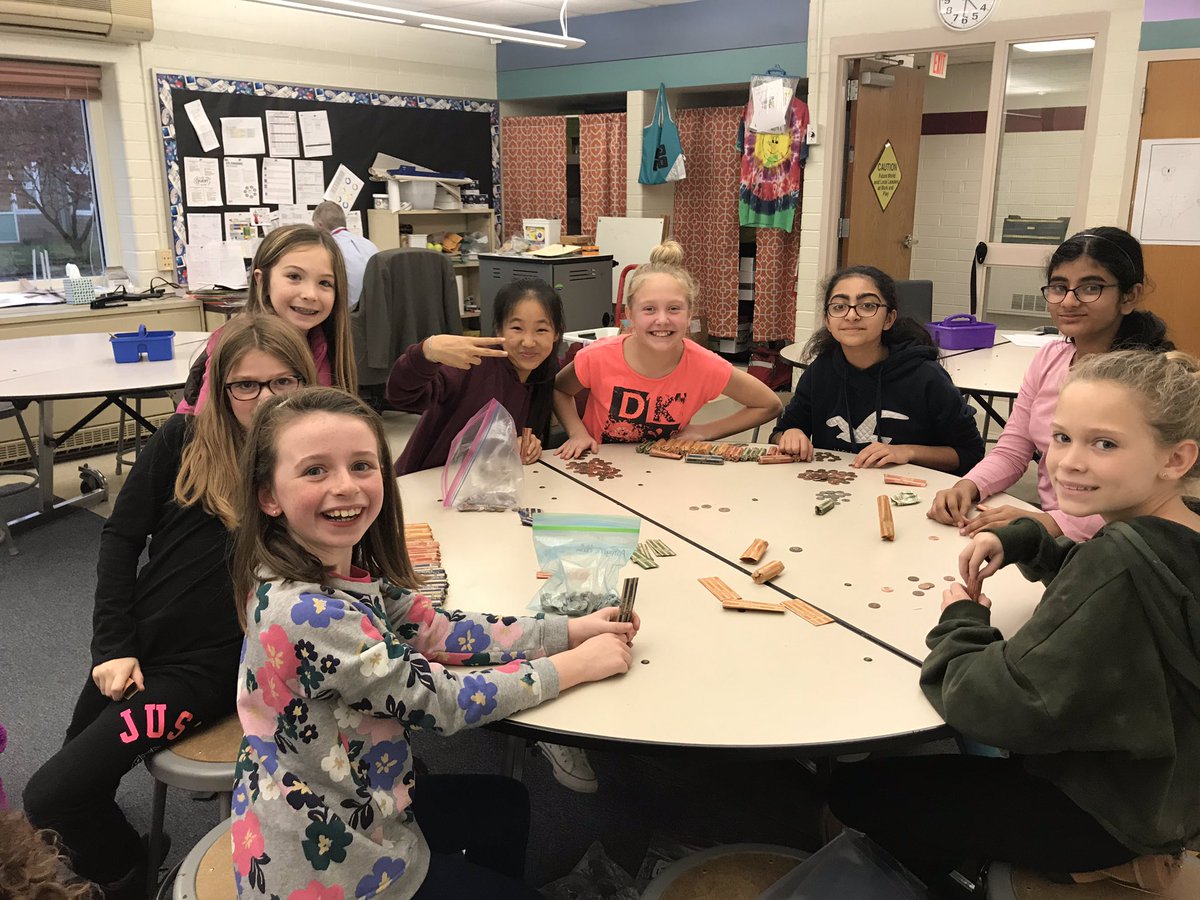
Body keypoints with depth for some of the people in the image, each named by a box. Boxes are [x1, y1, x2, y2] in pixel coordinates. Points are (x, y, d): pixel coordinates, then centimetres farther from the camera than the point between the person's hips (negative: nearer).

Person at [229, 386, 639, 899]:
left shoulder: (350, 570, -8)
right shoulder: (307, 616, -33)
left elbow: (436, 631, 1)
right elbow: (443, 701, -27)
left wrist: (571, 630, -3)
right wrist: (579, 663, -17)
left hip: (338, 806, 7)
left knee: (505, 802, 26)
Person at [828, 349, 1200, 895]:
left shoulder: (1123, 564, -36)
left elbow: (996, 706, -36)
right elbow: (1087, 574, 16)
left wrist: (961, 624, -16)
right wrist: (1024, 540, -3)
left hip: (1098, 814, -9)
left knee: (855, 787, 6)